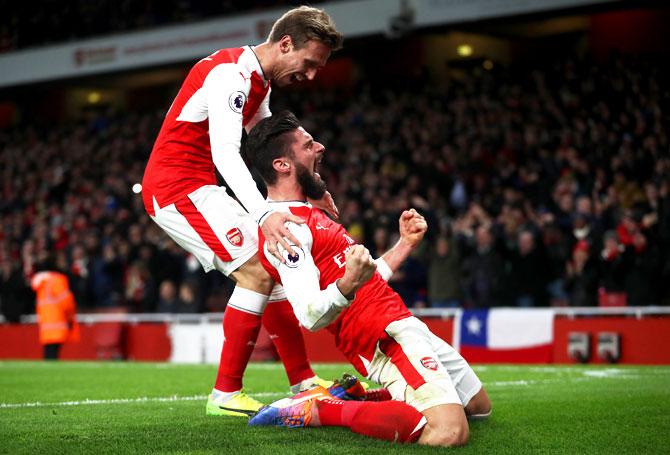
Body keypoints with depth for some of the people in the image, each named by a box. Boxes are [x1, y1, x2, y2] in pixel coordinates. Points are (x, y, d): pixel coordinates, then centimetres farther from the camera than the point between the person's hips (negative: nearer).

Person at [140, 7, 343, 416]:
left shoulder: (258, 83, 13)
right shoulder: (232, 73, -19)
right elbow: (225, 154, -31)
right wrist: (264, 214, -42)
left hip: (198, 189, 10)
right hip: (177, 186, -10)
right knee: (257, 273, -16)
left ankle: (303, 381, 15)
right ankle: (226, 394, -8)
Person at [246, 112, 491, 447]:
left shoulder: (304, 215, 19)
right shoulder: (284, 227, -15)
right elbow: (311, 316, -28)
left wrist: (405, 244, 24)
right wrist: (348, 284, -45)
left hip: (401, 323, 11)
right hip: (385, 337, -11)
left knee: (479, 407, 23)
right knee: (449, 432, -30)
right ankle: (315, 409, -13)